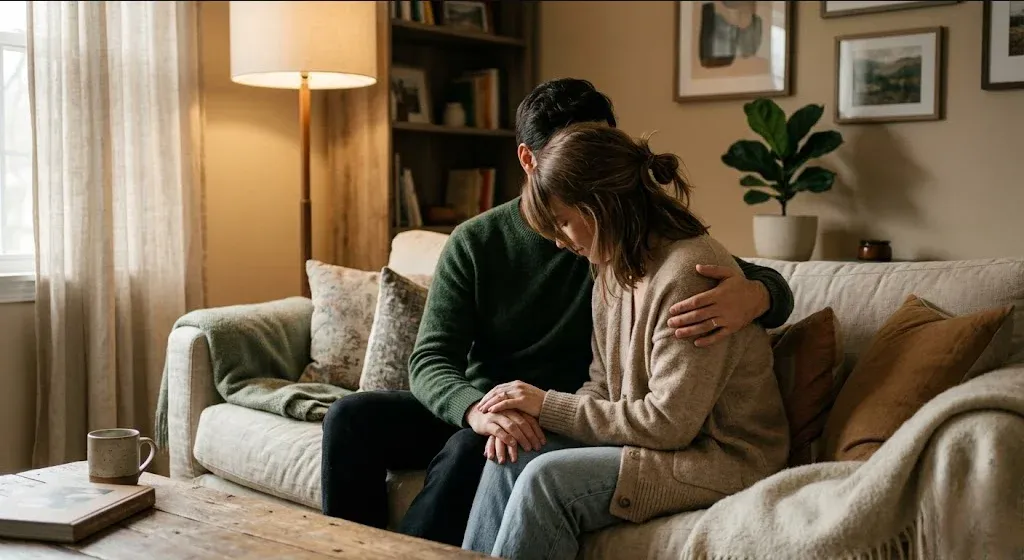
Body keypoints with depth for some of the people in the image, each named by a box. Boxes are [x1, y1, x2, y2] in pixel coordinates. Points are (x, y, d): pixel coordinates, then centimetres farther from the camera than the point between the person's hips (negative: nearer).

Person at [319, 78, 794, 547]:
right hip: (473, 407, 3)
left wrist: (754, 295, -37)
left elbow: (772, 284, -8)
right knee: (352, 417, -19)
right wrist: (476, 409, -36)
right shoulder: (475, 242, -4)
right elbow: (430, 360, -10)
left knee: (471, 451, -34)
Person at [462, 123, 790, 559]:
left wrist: (549, 405, -15)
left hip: (721, 459, -8)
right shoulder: (615, 268, 6)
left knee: (546, 479, -23)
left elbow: (669, 422, -23)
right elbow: (603, 385, 11)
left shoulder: (689, 273, -22)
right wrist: (532, 412, -9)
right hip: (661, 441, 8)